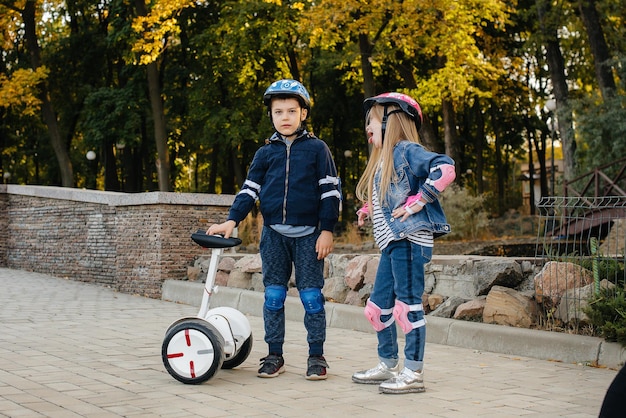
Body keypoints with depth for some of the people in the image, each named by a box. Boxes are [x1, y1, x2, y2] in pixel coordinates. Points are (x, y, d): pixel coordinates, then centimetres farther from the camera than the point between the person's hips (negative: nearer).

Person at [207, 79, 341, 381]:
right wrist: (231, 221, -4)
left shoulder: (316, 149, 1)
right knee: (273, 295, 6)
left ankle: (316, 356, 9)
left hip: (308, 235, -3)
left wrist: (327, 230, -6)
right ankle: (274, 356, 14)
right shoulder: (266, 153, 10)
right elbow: (250, 189, 9)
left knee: (311, 295, 0)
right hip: (273, 234, 3)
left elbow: (331, 190, 0)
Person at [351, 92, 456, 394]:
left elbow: (445, 168, -23)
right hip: (390, 243, 10)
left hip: (409, 241, -10)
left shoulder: (406, 151, -9)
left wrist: (419, 201, -21)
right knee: (378, 306, 14)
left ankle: (414, 373, 0)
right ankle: (388, 366, 26)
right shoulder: (382, 160, 20)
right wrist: (368, 210, 16)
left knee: (407, 305, -7)